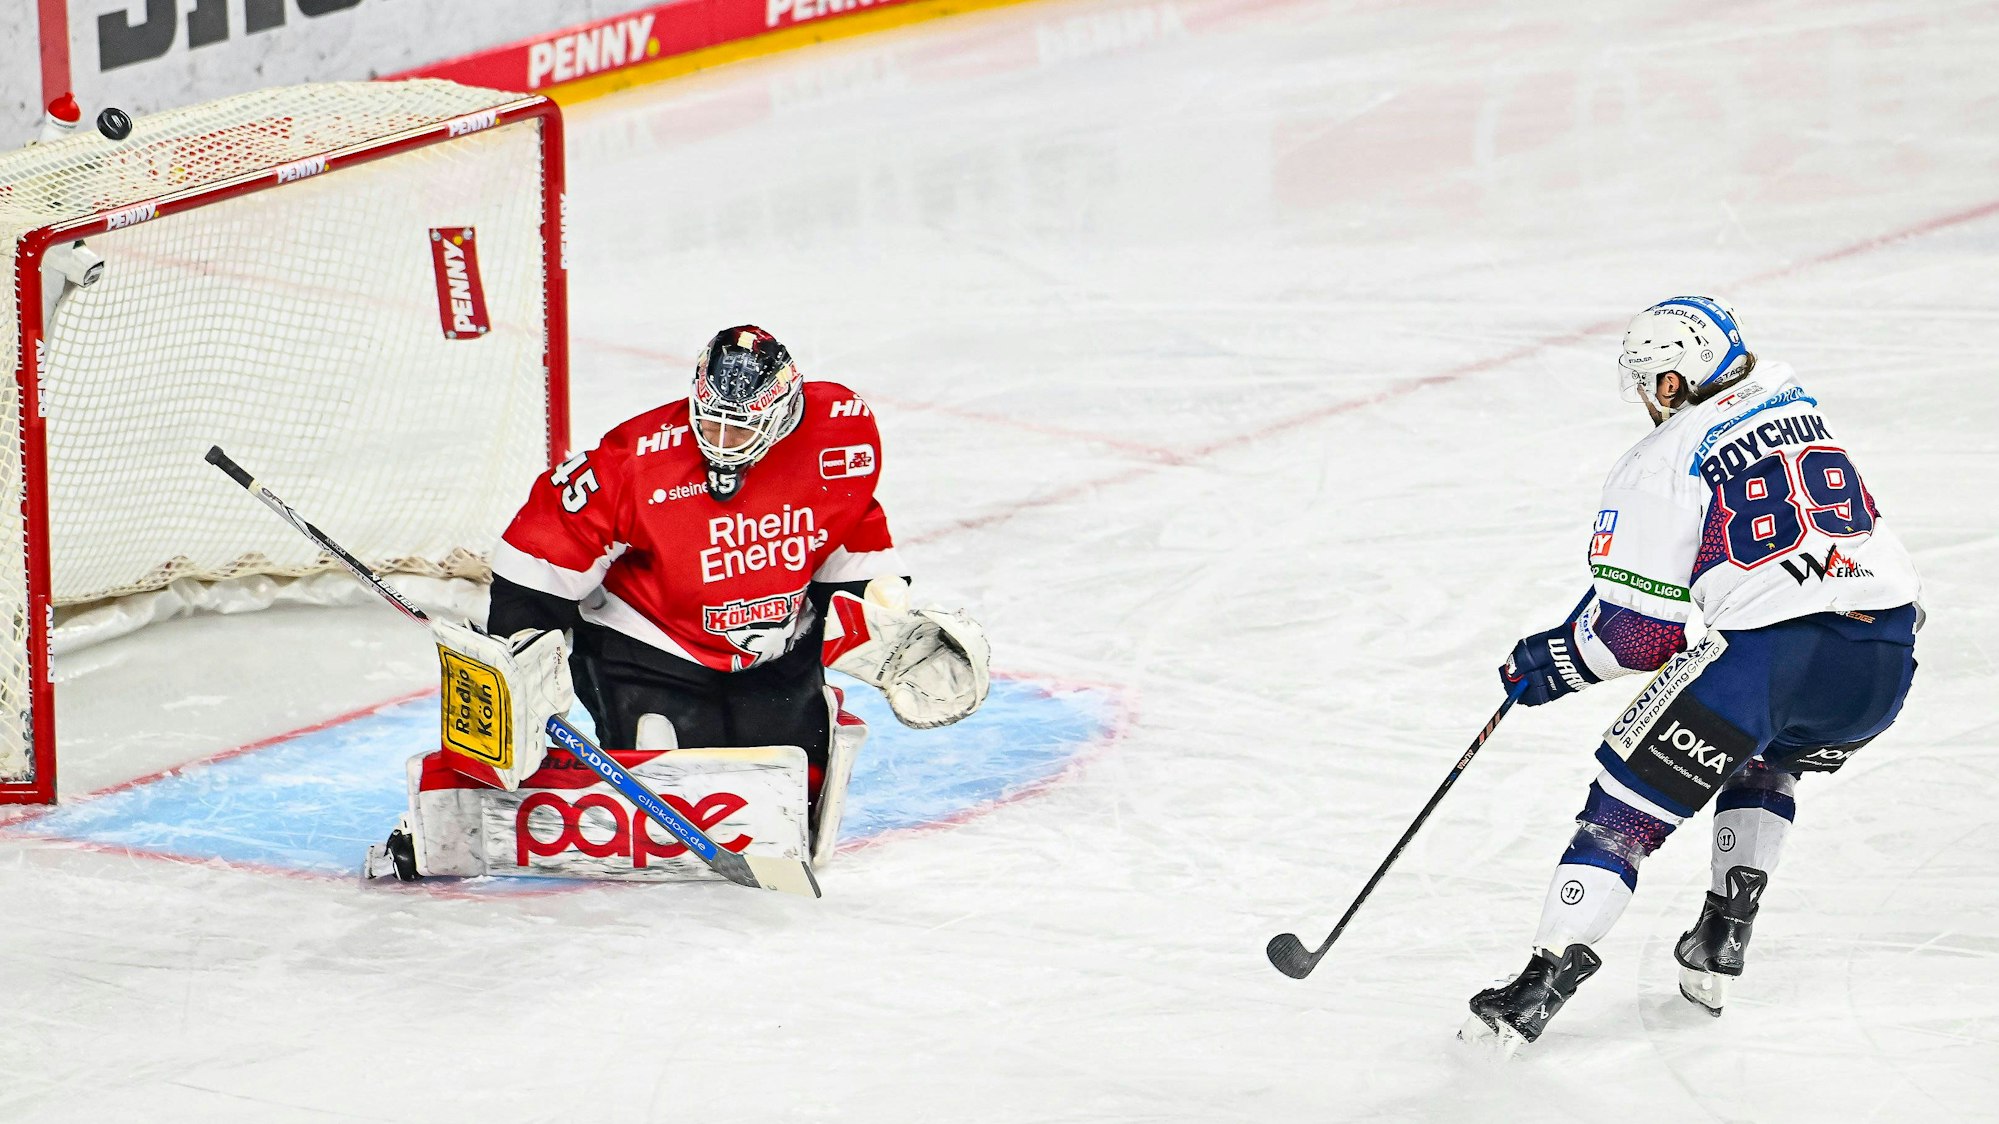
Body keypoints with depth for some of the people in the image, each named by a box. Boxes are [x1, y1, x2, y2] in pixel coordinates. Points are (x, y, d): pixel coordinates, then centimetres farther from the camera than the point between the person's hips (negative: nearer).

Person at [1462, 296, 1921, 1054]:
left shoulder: (1658, 465, 2)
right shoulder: (1796, 406, 21)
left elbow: (1638, 636, -1)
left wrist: (1556, 661, 18)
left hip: (1764, 654, -6)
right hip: (1886, 658, 6)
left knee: (1625, 810, 6)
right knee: (1766, 759, 36)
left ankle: (1543, 981, -3)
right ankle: (1720, 944, 29)